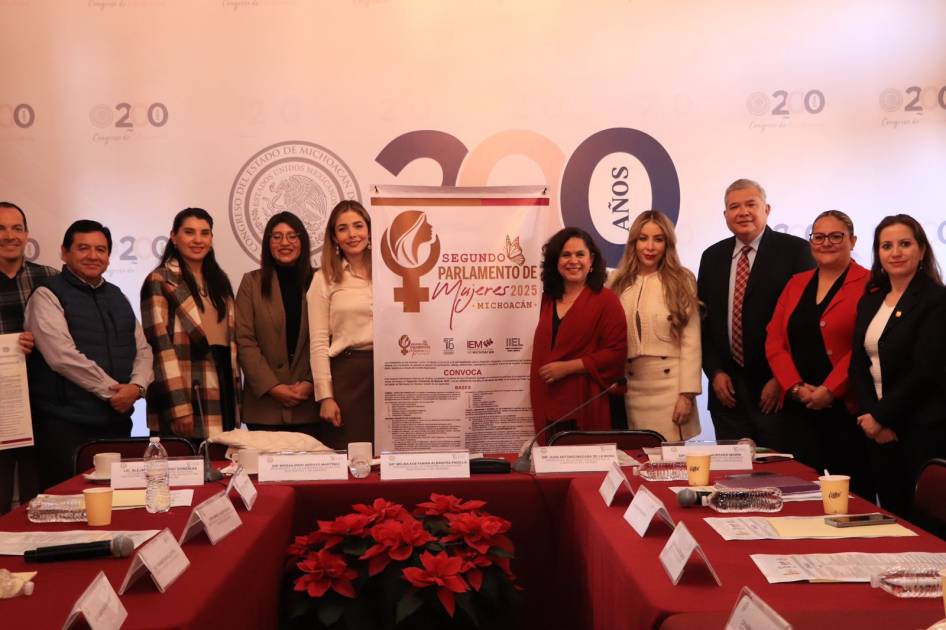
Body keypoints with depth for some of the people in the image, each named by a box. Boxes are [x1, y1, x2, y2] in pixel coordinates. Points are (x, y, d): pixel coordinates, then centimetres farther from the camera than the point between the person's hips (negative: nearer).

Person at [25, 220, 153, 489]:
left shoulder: (117, 297, 16)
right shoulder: (48, 296, -5)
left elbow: (142, 349, 12)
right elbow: (63, 356, -17)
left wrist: (136, 386, -8)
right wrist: (113, 390, -14)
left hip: (118, 421, 6)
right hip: (66, 426, -6)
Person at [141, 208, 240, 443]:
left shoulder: (220, 281, 17)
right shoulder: (159, 282, -3)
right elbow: (161, 347, -11)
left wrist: (235, 393, 13)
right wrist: (179, 407, -17)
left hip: (222, 392, 6)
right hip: (185, 396, -6)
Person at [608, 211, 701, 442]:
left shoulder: (682, 281, 1)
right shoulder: (617, 283, 8)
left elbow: (691, 341, -3)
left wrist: (687, 394, -9)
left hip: (670, 386, -2)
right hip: (631, 388, 2)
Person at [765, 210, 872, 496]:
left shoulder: (868, 285, -4)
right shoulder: (796, 283, 13)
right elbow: (774, 341, 8)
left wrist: (828, 391, -14)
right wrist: (796, 387, -5)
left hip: (846, 407, -4)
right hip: (799, 408, 4)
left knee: (852, 492, 3)